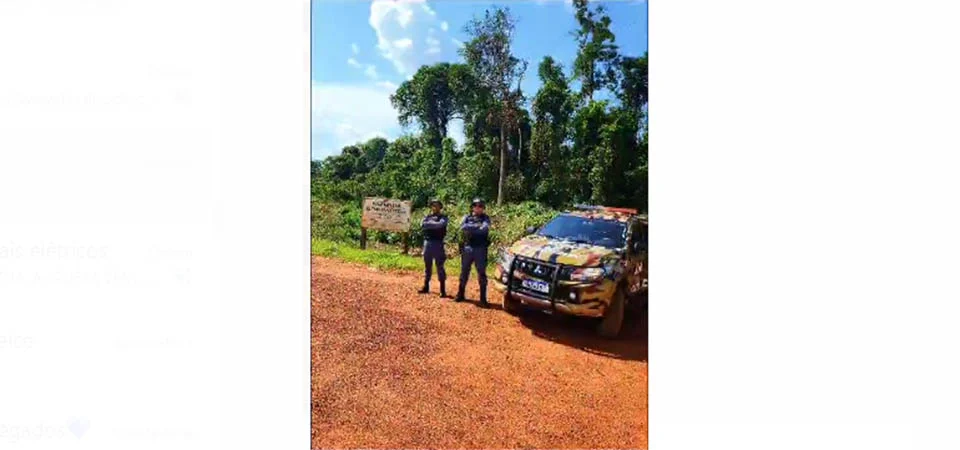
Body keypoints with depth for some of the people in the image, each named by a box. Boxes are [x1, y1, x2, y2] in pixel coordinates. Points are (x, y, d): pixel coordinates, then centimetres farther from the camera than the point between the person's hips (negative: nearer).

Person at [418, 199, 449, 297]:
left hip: (438, 243, -4)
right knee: (427, 266, 13)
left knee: (440, 267, -3)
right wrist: (434, 224, -12)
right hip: (427, 242, 4)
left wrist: (429, 224, -9)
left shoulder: (443, 217, 2)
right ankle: (426, 287, 23)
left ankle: (443, 290, 0)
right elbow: (422, 225, -5)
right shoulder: (427, 216, 13)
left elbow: (440, 225, -19)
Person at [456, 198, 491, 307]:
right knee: (464, 272, 11)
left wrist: (470, 229, -10)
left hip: (480, 249, -2)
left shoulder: (485, 218, 3)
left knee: (482, 274, 0)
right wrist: (477, 226, -15)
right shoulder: (467, 217, 8)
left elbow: (484, 229, -17)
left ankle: (483, 298, 5)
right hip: (467, 248, 2)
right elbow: (462, 227, -12)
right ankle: (460, 294, 25)